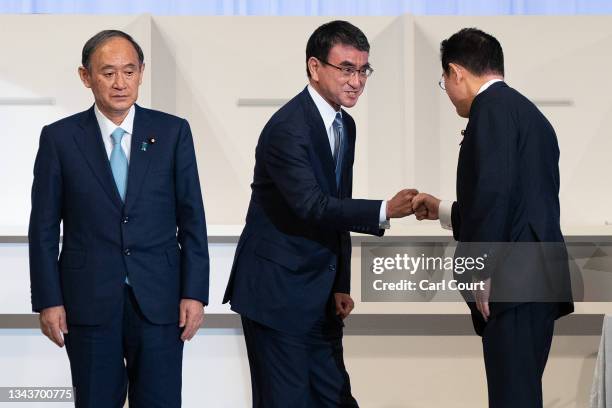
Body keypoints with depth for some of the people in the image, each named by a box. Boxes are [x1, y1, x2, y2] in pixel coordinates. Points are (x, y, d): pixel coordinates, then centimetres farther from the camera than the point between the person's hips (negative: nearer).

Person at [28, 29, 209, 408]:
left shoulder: (173, 132, 3)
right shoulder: (59, 138, 1)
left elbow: (192, 218, 4)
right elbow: (44, 227, 3)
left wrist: (194, 293, -2)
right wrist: (48, 301, -2)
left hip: (158, 299, 0)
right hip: (88, 301, 0)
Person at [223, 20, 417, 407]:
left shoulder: (345, 126, 11)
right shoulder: (288, 127, -17)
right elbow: (311, 205, -27)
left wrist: (341, 284, 15)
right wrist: (384, 211, -34)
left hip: (320, 296, 9)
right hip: (277, 292, -8)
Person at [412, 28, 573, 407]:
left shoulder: (492, 106, -7)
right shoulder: (529, 113, 22)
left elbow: (494, 189, -20)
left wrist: (480, 270, -15)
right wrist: (444, 211, 36)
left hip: (515, 280, -10)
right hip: (535, 282, 10)